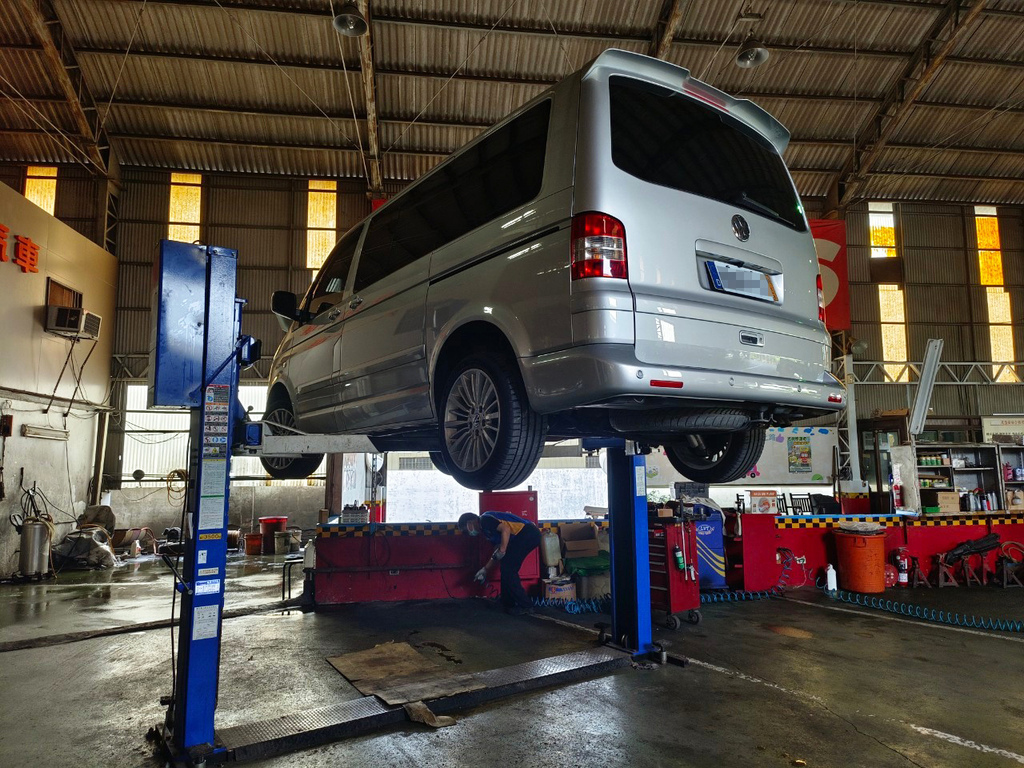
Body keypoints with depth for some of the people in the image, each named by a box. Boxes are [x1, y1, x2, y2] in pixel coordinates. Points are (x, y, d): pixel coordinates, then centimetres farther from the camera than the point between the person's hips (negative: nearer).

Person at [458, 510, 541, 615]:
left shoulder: (485, 520, -5)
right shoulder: (486, 529, 24)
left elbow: (506, 529, -19)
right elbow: (496, 553, 29)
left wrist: (502, 551, -15)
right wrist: (485, 570, 33)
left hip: (527, 533, -10)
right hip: (531, 535, 10)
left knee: (507, 569, -6)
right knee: (507, 569, 15)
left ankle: (525, 606, -2)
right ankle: (509, 603, 24)